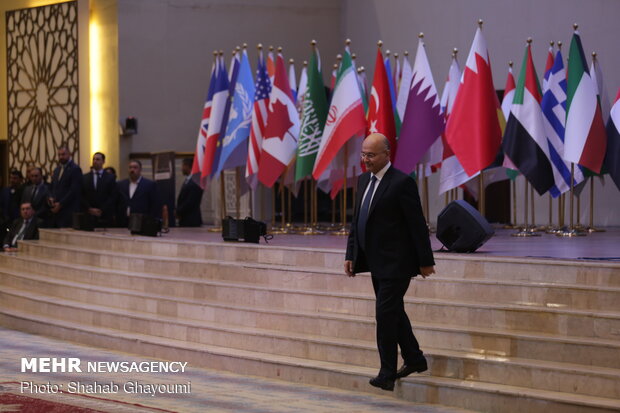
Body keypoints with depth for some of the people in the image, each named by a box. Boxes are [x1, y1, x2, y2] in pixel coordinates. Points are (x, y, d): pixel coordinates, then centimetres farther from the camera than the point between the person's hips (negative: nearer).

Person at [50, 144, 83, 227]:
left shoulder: (75, 169, -5)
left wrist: (60, 204, -12)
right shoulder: (57, 170, 20)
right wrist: (51, 198, 1)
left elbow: (74, 191, -12)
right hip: (56, 210, 7)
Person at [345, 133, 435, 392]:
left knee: (385, 314, -9)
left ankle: (387, 374, -1)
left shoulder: (401, 183, -15)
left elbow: (418, 224, -13)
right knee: (393, 313, 17)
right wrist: (351, 255, 10)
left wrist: (425, 261, -11)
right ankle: (415, 360, 31)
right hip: (377, 263, 8)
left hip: (395, 263, -8)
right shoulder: (364, 180, 9)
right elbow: (356, 220, 15)